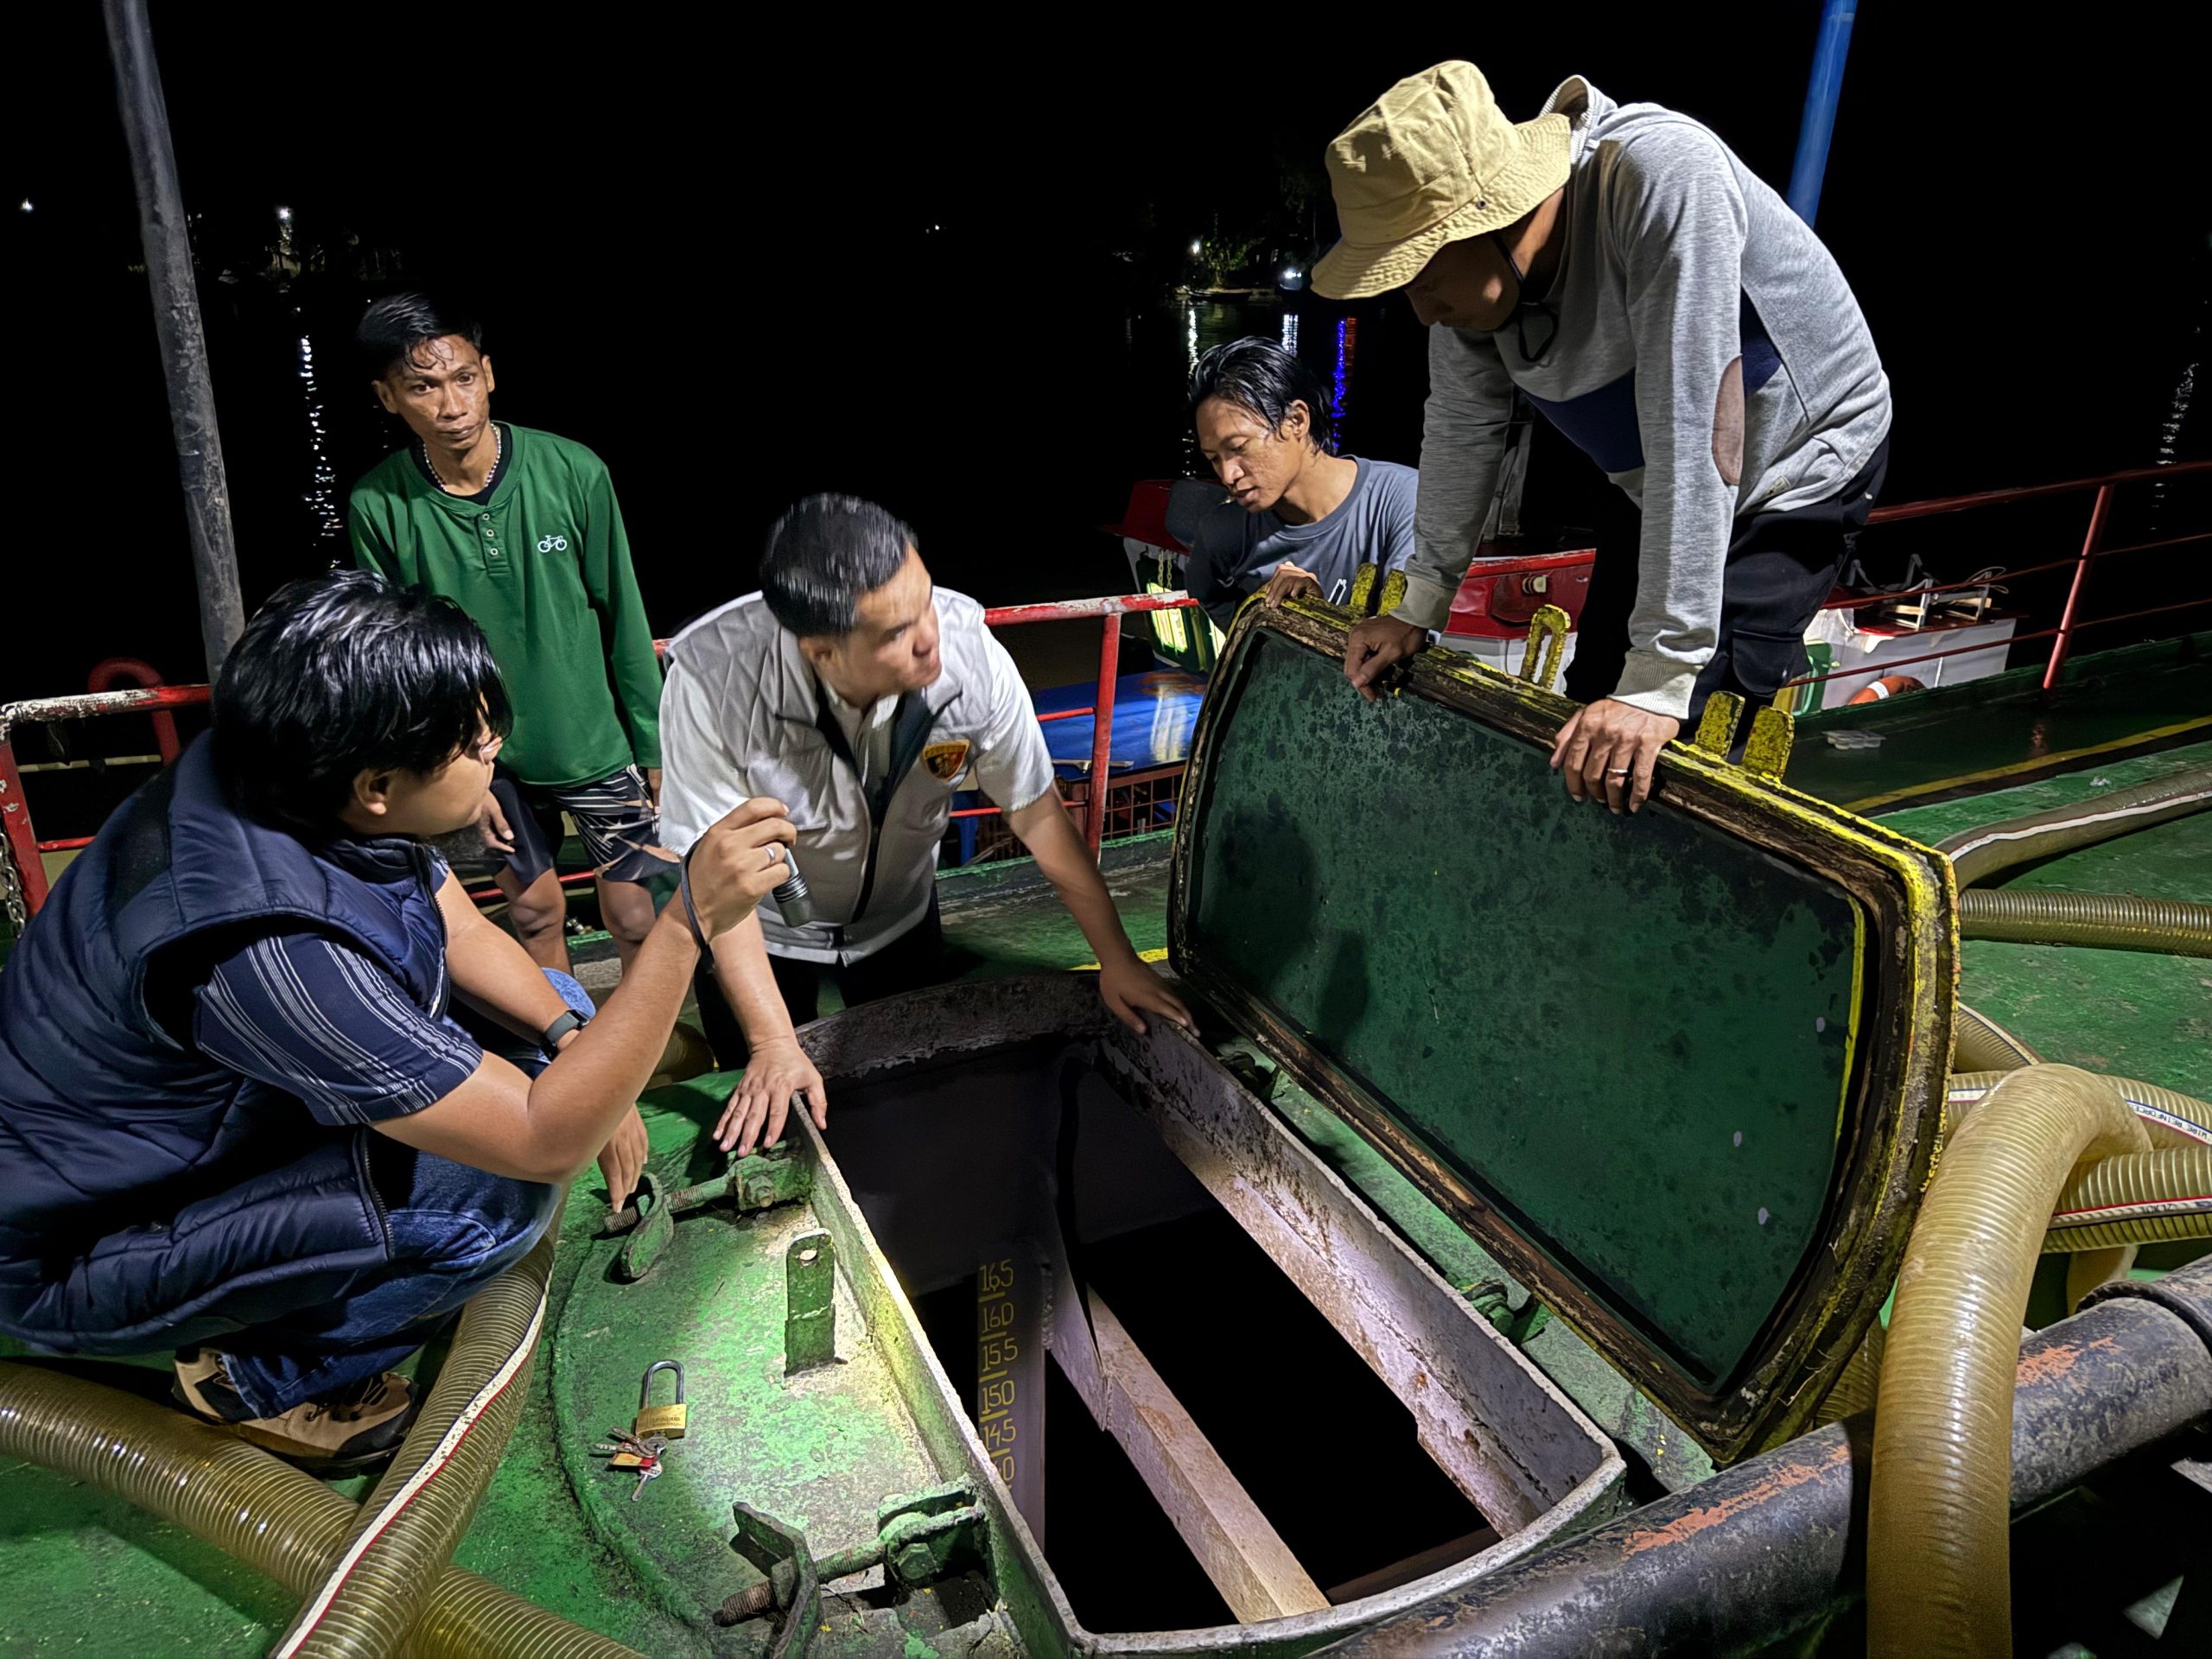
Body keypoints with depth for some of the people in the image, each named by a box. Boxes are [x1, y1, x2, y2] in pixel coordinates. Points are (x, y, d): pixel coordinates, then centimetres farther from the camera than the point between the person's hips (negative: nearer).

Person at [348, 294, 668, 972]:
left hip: (595, 736, -1)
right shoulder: (379, 505, -13)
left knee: (634, 915, 6)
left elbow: (623, 618, -9)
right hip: (486, 749, 2)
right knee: (535, 908, 17)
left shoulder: (573, 471, -17)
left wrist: (655, 743, -4)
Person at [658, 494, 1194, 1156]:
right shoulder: (712, 680, -37)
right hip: (762, 929, -2)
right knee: (765, 1123, 17)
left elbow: (1037, 813, -17)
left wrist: (1117, 958, -11)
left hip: (900, 918, 2)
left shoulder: (971, 655, -31)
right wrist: (774, 1046, -28)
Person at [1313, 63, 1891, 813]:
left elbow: (1696, 438, -40)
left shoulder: (1663, 177, -37)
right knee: (1591, 707, 6)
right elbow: (1462, 425, -2)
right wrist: (1421, 605, 2)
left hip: (1803, 462, -6)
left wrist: (1662, 678, -40)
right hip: (1653, 491, 7)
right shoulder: (1465, 242, -16)